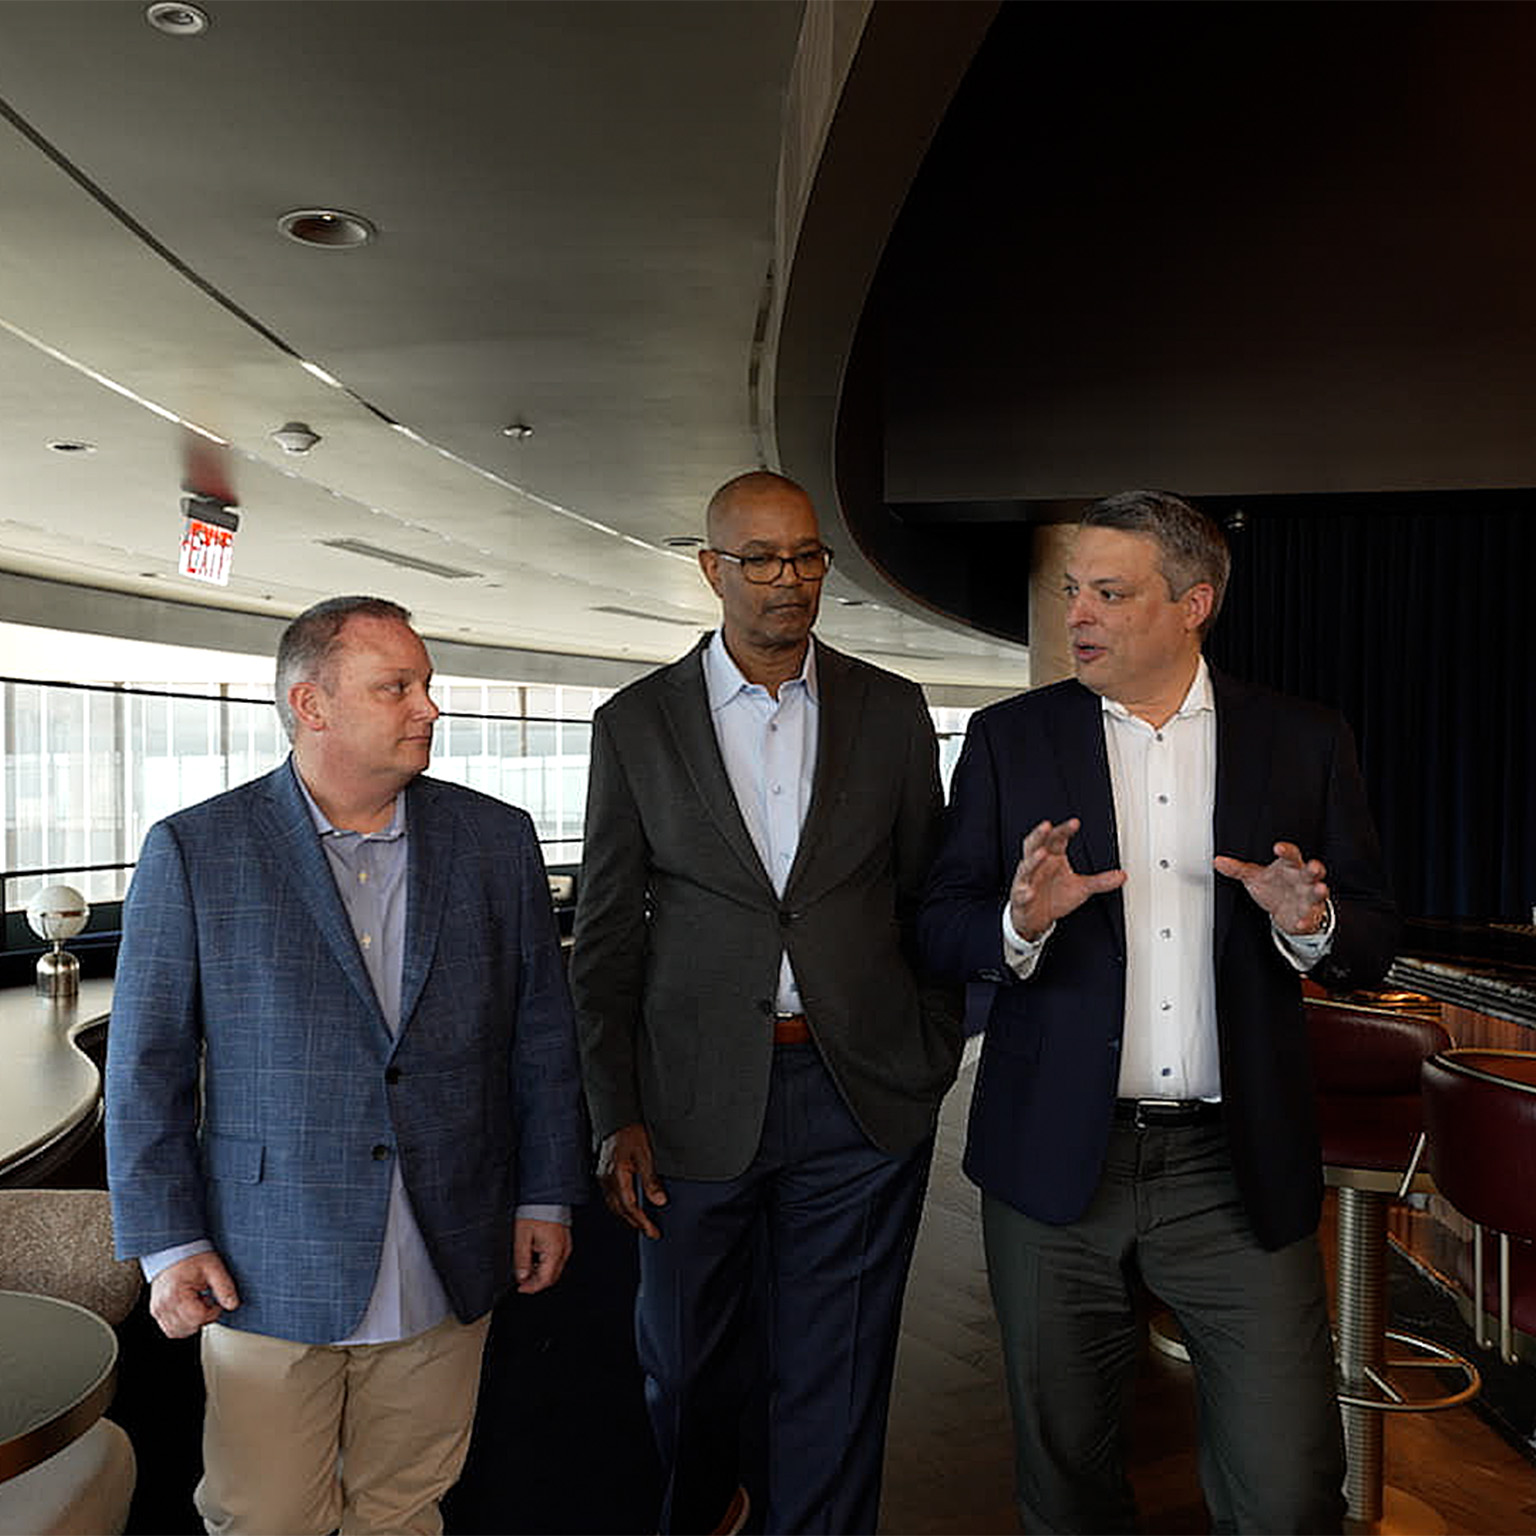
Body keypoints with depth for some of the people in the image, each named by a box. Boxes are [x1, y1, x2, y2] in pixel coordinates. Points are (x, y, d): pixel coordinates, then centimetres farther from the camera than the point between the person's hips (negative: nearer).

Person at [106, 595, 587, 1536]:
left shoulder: (498, 840, 1)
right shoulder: (194, 852, -5)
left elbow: (543, 1033, 5)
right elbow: (148, 1063, -2)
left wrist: (546, 1195, 4)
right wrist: (167, 1243, -4)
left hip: (449, 1270, 2)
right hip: (269, 1276, -2)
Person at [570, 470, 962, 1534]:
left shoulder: (892, 711, 3)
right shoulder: (637, 723, 0)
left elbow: (926, 896, 9)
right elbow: (606, 938, 1)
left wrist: (935, 1055, 4)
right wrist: (617, 1117, -3)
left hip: (861, 1094, 0)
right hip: (700, 1097, 1)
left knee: (836, 1379, 10)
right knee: (682, 1358, 18)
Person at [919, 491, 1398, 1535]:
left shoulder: (1307, 744, 3)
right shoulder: (1010, 738, 2)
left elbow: (1374, 944, 6)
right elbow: (939, 928, 0)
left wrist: (1311, 924, -16)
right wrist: (1019, 922, -21)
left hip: (1239, 1171, 0)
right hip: (1057, 1160, 1)